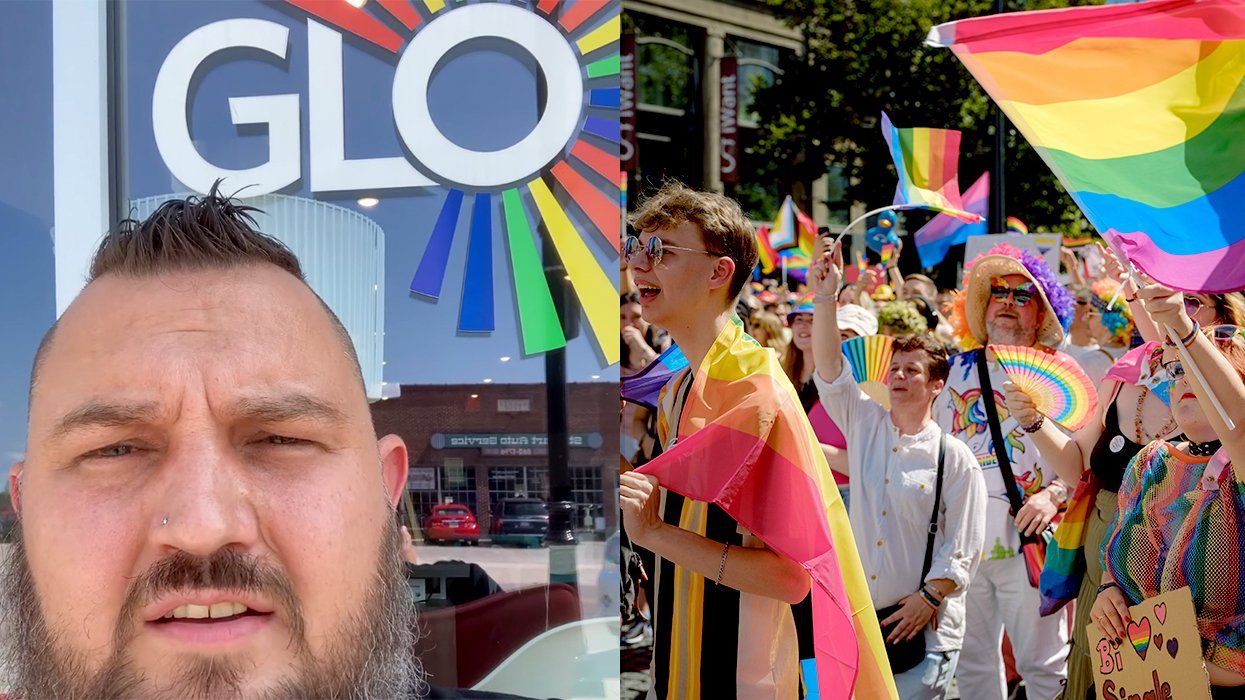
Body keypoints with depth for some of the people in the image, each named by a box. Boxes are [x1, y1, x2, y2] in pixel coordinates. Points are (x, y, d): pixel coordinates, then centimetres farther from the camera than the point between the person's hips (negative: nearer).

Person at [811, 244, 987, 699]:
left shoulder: (955, 458, -2)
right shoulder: (864, 424, 9)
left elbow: (963, 547, -5)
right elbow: (829, 368, -3)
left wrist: (928, 599, -15)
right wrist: (826, 296, -12)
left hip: (926, 626, -4)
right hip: (857, 616, 4)